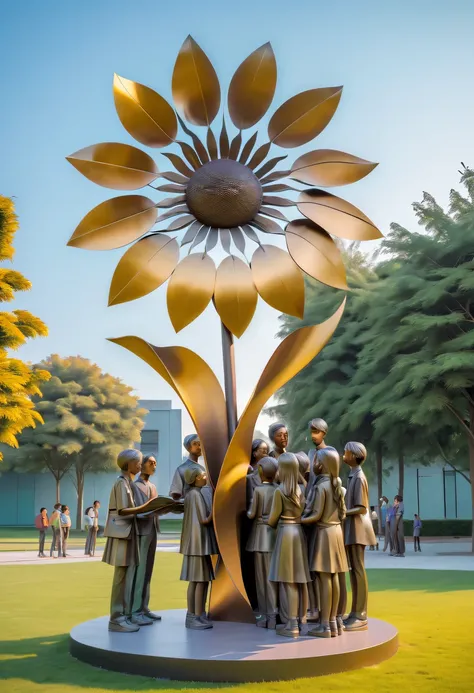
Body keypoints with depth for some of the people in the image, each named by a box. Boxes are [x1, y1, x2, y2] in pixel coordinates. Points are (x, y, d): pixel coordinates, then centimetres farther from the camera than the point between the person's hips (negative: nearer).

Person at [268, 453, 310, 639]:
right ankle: (301, 621, 17)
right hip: (300, 532, 7)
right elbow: (303, 512, 9)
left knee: (289, 582, -4)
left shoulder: (280, 490, -11)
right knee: (300, 580, 10)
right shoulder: (300, 489, 8)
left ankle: (292, 625, -2)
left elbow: (273, 519, -7)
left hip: (286, 533, -7)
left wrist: (271, 525, 13)